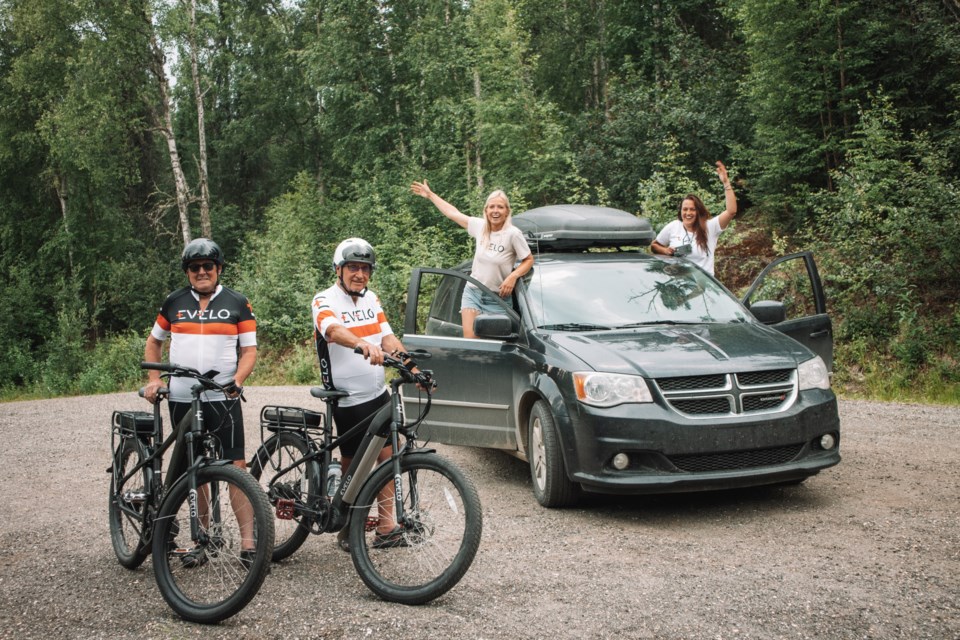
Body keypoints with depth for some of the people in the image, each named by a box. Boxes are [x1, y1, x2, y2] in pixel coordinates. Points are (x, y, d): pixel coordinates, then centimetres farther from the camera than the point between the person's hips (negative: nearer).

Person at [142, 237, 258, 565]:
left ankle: (248, 545, -7)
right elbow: (153, 342, 20)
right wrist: (154, 379, 7)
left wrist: (238, 379, -16)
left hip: (223, 399, -3)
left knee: (236, 467, -10)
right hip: (181, 400, 3)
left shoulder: (238, 304, 4)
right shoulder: (174, 303, 10)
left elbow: (249, 349, 2)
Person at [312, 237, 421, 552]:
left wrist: (413, 368, -11)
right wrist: (363, 344, -51)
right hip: (347, 399, -6)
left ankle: (386, 527, 4)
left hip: (378, 393, 6)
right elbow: (334, 331, -31)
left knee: (386, 454, 0)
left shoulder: (371, 299, 12)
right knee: (351, 464, 4)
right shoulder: (325, 301, -9)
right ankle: (347, 528, 21)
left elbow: (388, 337, 5)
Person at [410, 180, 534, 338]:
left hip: (497, 299, -3)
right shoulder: (479, 226, 0)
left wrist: (513, 277, -20)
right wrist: (430, 195, 23)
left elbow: (529, 260, -3)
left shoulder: (513, 234, -13)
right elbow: (453, 213, 14)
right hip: (472, 293, 4)